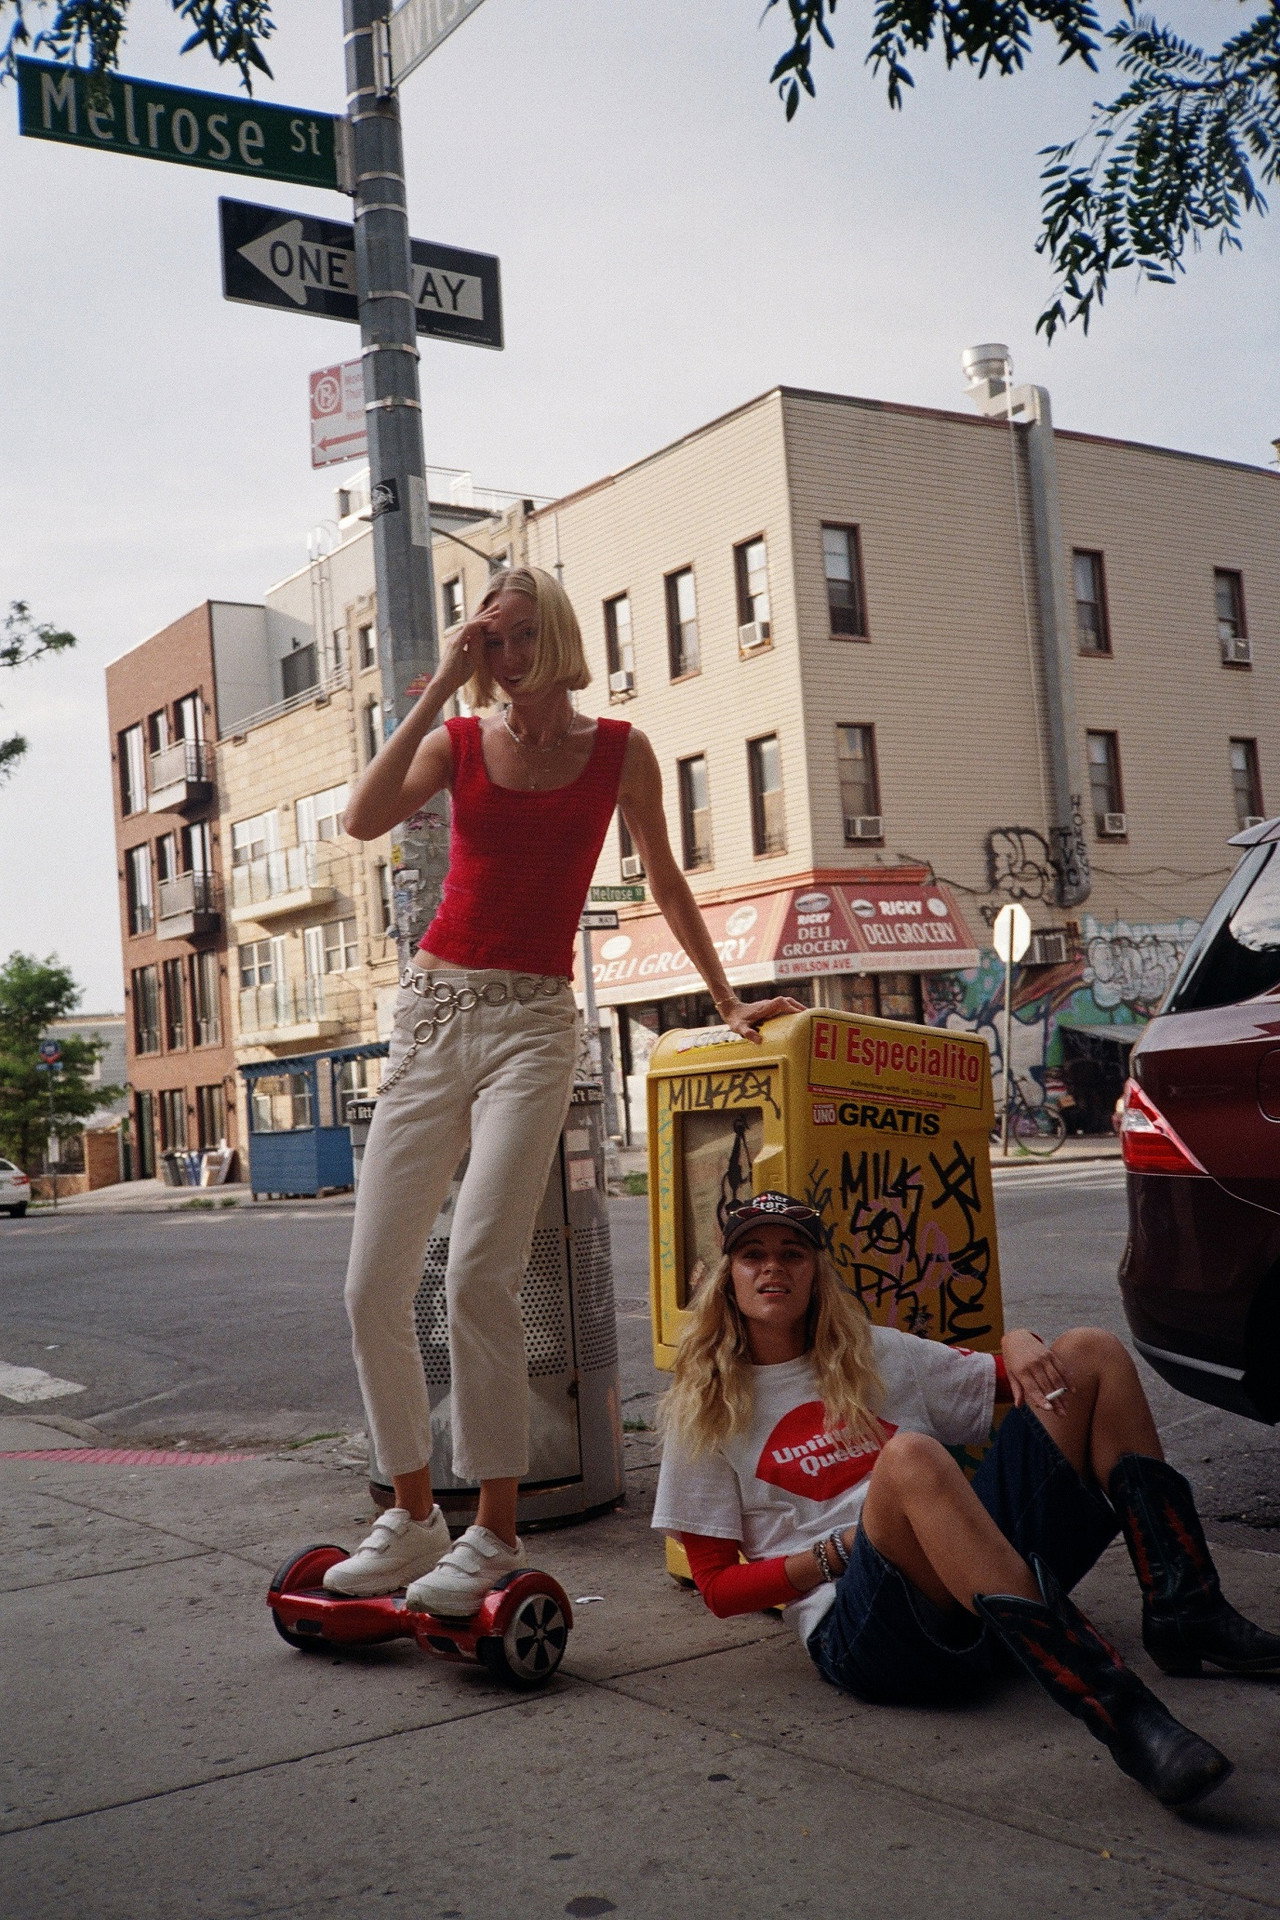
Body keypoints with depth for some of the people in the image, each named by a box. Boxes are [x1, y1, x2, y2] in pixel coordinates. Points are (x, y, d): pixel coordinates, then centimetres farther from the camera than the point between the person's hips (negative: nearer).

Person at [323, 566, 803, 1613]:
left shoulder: (619, 750, 6)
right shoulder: (457, 741, 8)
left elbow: (666, 881, 15)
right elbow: (364, 818, -11)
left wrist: (729, 999, 17)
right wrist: (441, 688, -9)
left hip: (533, 1023, -3)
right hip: (433, 1011, 3)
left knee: (478, 1276, -19)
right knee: (373, 1288, -2)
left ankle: (496, 1532, -6)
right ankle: (412, 1515, 14)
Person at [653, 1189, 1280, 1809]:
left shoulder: (876, 1355, 21)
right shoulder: (705, 1415, 10)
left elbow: (1015, 1379, 24)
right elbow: (718, 1587, 5)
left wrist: (1020, 1345, 0)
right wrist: (841, 1552, -9)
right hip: (862, 1631, -5)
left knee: (1090, 1350, 0)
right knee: (909, 1457, -38)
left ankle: (1186, 1614, -8)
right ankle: (1122, 1717, -44)